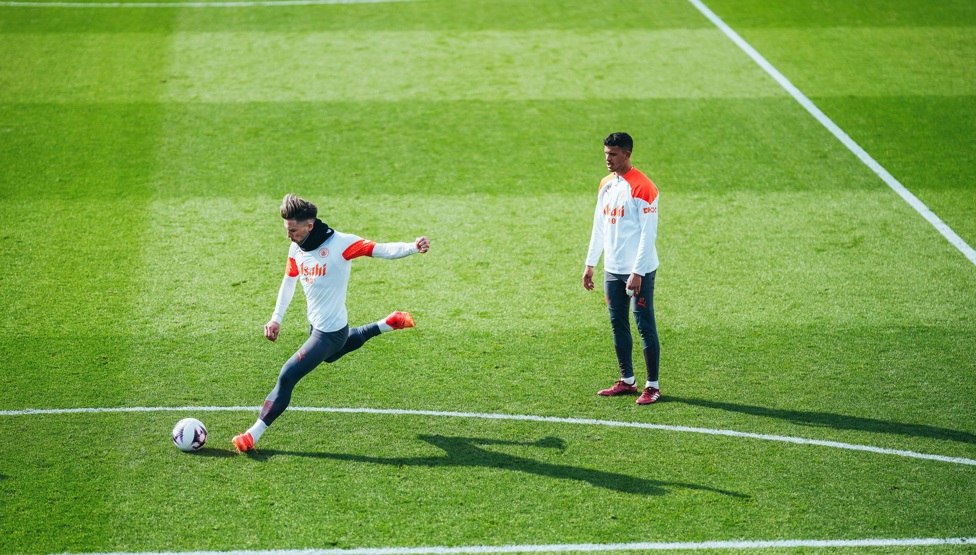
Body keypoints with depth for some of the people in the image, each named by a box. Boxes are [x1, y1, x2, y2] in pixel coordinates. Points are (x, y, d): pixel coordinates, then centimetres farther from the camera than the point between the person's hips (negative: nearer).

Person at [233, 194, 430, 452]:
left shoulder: (339, 243, -24)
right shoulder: (296, 248, -3)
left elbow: (382, 250, -28)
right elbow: (289, 282, 12)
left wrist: (413, 247, -45)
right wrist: (276, 318, 7)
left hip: (330, 332, -9)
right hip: (316, 325, 9)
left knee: (287, 376, -12)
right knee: (330, 355, 38)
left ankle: (254, 434, -1)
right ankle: (388, 324, 44)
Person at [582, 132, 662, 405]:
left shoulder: (642, 187, -13)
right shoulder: (606, 184, 11)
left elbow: (648, 234, -16)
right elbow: (599, 226, 18)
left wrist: (637, 273, -19)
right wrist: (590, 264, 16)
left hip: (639, 271, -7)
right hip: (612, 270, 8)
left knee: (645, 326, -3)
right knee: (618, 326, 12)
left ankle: (653, 386, 3)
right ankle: (627, 380, 22)